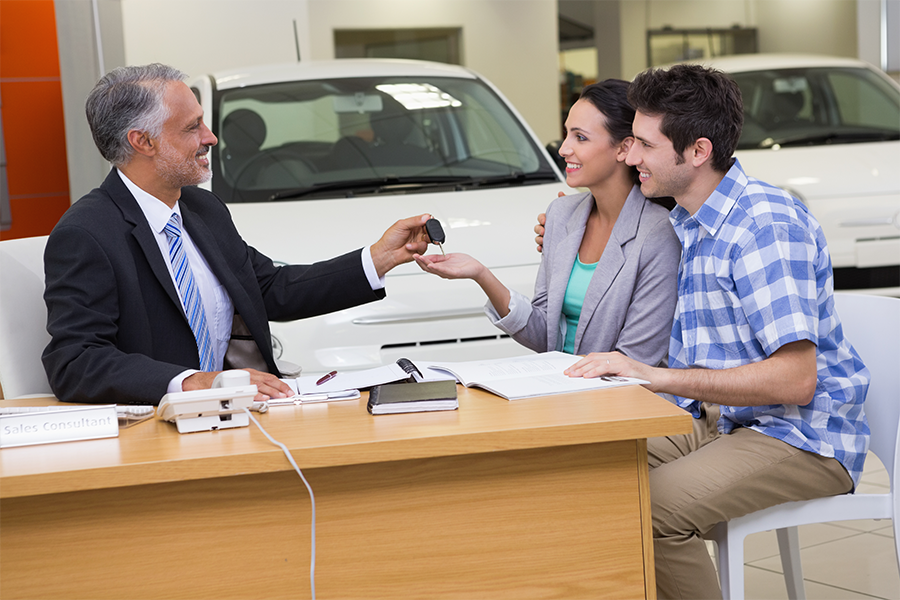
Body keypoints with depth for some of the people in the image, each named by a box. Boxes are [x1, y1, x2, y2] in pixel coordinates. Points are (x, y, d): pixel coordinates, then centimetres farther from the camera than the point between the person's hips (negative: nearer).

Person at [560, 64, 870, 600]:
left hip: (801, 436, -9)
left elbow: (796, 380, -26)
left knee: (651, 506, -29)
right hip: (716, 420, 9)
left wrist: (656, 375, -29)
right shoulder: (683, 224, 10)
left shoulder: (764, 223, -19)